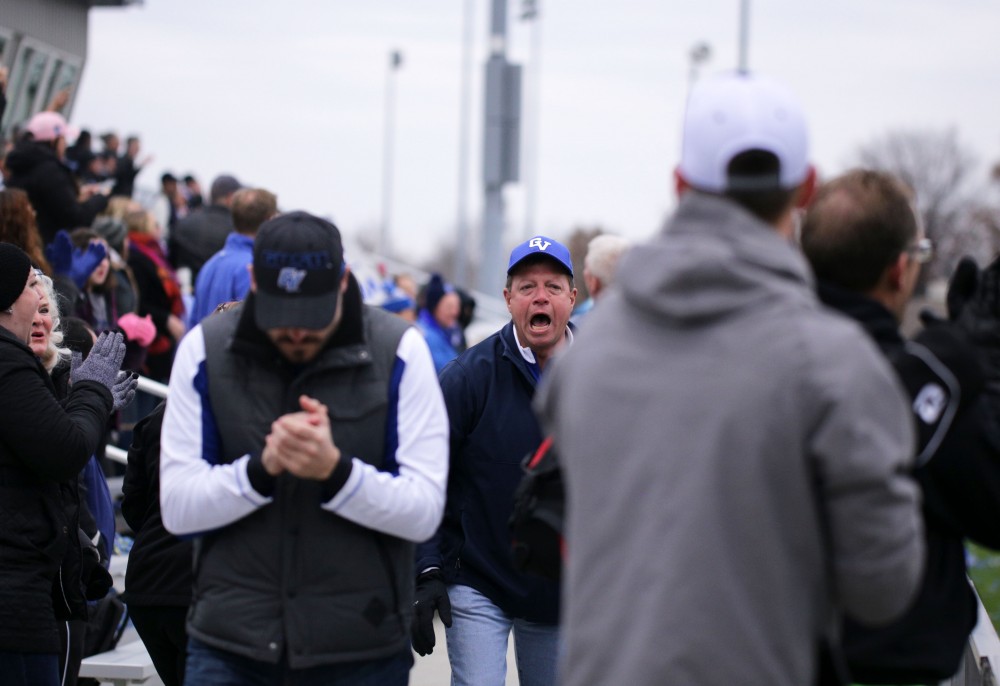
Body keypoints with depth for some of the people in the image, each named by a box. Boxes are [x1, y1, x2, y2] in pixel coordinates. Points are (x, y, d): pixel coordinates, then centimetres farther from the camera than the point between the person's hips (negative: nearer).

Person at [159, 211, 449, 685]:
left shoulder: (399, 351, -4)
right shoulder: (205, 348, -1)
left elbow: (424, 509, -8)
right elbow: (177, 507, -4)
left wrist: (335, 469, -24)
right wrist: (262, 467, -21)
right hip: (228, 646, 1)